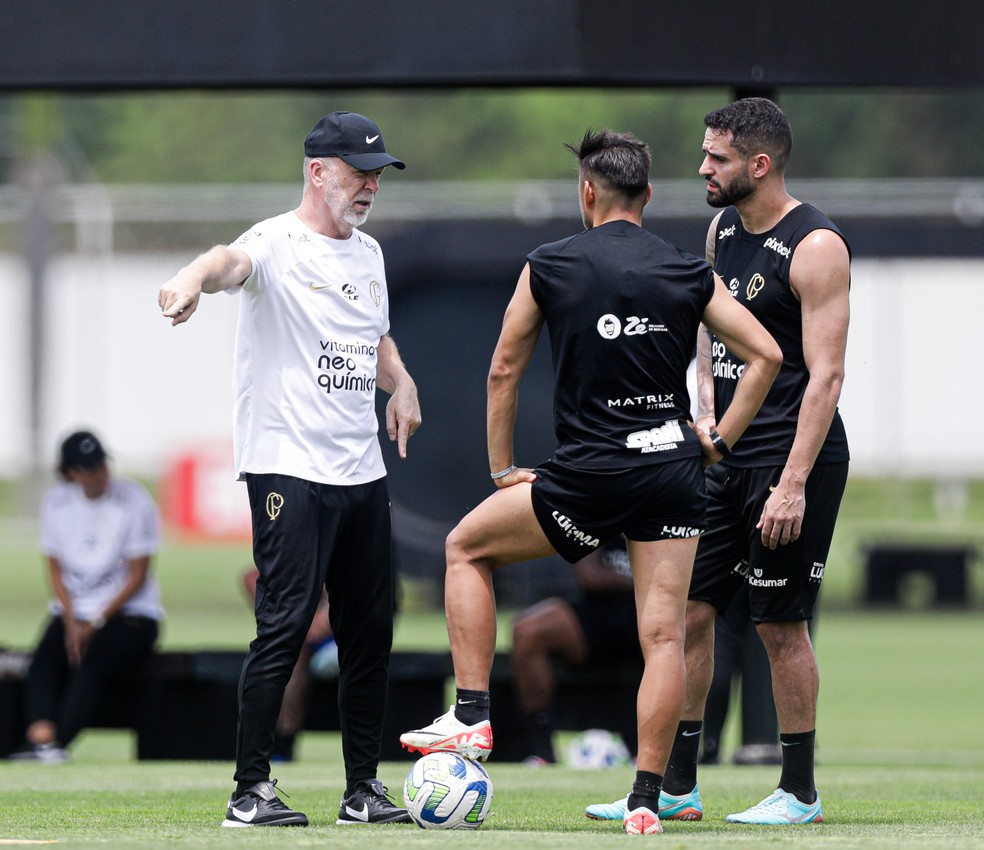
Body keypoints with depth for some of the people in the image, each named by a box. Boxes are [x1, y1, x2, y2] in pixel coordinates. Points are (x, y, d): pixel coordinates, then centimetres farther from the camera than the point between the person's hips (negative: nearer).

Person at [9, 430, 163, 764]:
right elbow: (55, 569, 8)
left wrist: (96, 623, -13)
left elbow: (137, 576, -8)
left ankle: (58, 743, -47)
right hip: (72, 611, 4)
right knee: (43, 664, -27)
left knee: (92, 664, -33)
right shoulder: (56, 502, 4)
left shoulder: (134, 502, -8)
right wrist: (71, 622, -7)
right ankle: (41, 737, -45)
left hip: (128, 612, -4)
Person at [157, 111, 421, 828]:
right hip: (288, 467, -8)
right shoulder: (277, 243, -9)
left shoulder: (368, 253, 16)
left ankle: (365, 789, 17)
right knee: (286, 622, -13)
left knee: (371, 630, 9)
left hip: (363, 472, 8)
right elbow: (234, 261, -33)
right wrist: (196, 278, -56)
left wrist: (400, 381, 11)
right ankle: (252, 791, -9)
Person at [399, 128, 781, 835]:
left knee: (467, 547, 17)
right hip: (676, 471, 3)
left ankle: (472, 718, 10)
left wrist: (502, 470, 16)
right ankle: (647, 798, 0)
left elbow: (504, 371, 7)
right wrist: (720, 439, 11)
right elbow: (766, 354, 5)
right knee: (664, 635, 4)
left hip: (593, 473, -3)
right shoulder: (691, 273, 7)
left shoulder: (549, 267, 2)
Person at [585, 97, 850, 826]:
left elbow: (825, 375, -19)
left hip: (792, 458, -8)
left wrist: (792, 484, -23)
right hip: (725, 457, 8)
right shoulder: (723, 229, 10)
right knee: (688, 609, 6)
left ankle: (801, 793, 9)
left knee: (781, 623, -2)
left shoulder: (815, 247, -15)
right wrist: (707, 405, 9)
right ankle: (676, 785, 13)